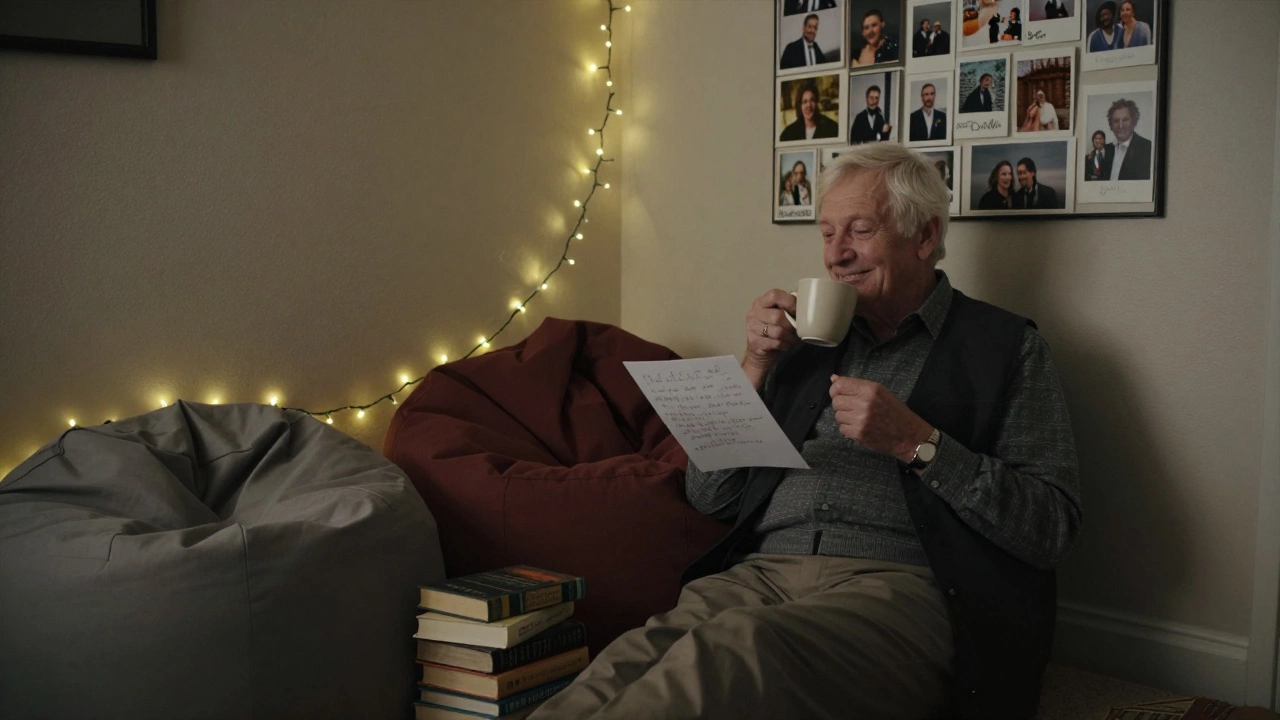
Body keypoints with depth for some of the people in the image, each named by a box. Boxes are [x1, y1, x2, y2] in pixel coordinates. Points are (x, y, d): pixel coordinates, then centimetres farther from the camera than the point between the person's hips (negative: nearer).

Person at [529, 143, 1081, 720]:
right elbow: (710, 497, 18)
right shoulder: (813, 340, 21)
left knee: (733, 651, -37)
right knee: (630, 664, -31)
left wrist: (916, 442, -11)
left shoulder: (1006, 346, 9)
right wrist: (756, 365, 7)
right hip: (762, 573, 4)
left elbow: (1052, 529, -2)